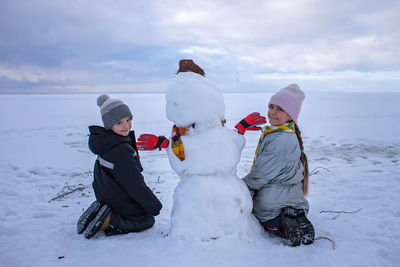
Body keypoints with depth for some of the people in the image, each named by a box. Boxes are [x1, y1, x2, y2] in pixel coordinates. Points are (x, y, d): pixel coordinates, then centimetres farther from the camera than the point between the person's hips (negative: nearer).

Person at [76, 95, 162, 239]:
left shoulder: (107, 142, -1)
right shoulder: (121, 152, -31)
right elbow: (135, 185, -26)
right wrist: (154, 206, -13)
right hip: (120, 200, -9)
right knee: (147, 220, 9)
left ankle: (100, 213, 11)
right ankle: (107, 221, -5)